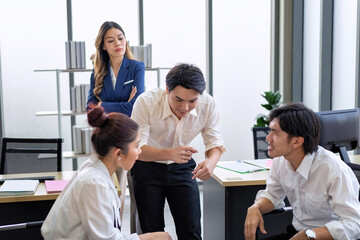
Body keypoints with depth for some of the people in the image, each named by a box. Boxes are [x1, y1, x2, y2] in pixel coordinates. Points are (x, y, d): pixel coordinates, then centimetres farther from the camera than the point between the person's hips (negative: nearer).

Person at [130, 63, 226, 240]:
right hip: (147, 167, -2)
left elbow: (214, 141, -9)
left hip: (182, 168, 2)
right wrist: (170, 154, -50)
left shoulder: (208, 104, -20)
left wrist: (211, 161, -34)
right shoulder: (146, 102, -29)